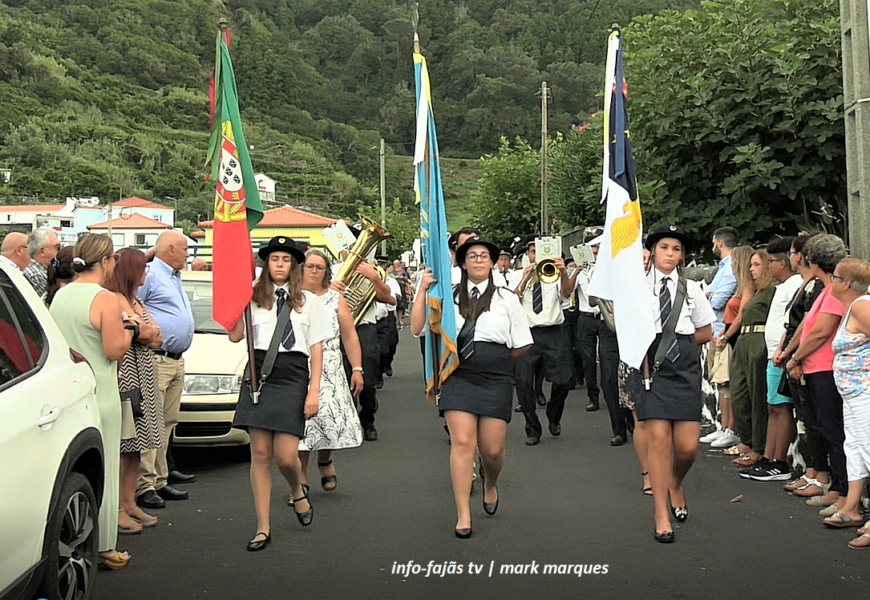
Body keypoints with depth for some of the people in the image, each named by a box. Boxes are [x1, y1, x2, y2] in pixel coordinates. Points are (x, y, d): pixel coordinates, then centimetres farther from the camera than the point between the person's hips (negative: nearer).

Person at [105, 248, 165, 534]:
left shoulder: (134, 301, 20)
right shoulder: (116, 300, -10)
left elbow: (158, 338, 9)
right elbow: (146, 333, -18)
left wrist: (146, 332, -8)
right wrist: (147, 331, -1)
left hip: (143, 377, 10)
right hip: (125, 376, -10)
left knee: (135, 445, 11)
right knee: (123, 445, -9)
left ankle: (130, 503, 17)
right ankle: (117, 509, -5)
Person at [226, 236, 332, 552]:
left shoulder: (309, 301, 10)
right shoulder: (254, 298, 11)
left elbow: (316, 348, 7)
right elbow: (235, 335, -1)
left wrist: (313, 390, -1)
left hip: (292, 377, -1)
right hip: (258, 374, 1)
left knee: (286, 456, -8)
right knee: (260, 454, 1)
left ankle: (298, 492, 28)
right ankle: (263, 528, 10)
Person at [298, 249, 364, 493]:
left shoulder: (336, 299, 9)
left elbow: (349, 336, 7)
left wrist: (357, 368, 0)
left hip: (330, 371, 0)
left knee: (329, 415, -9)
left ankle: (325, 460, 20)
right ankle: (301, 475, 9)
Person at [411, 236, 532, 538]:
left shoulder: (506, 298, 6)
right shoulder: (448, 297, 8)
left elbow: (521, 345, 8)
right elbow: (417, 329, -1)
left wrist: (496, 360, 11)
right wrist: (423, 289, -5)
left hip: (495, 379, 0)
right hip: (459, 377, 0)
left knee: (492, 449, 1)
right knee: (462, 443, -8)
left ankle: (490, 484, 38)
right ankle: (463, 515, 1)